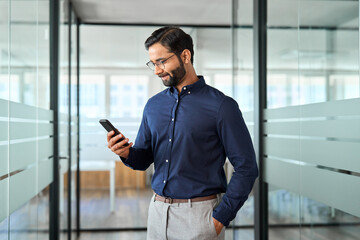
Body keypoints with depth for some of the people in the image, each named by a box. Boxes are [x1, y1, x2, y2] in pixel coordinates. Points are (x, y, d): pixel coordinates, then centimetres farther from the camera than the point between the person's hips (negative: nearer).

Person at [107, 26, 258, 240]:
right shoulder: (153, 105, 8)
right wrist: (127, 153, -9)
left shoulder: (221, 106, -10)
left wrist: (220, 218, -13)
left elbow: (247, 168, -10)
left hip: (199, 214, -5)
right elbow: (144, 158, 13)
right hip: (157, 212, 5)